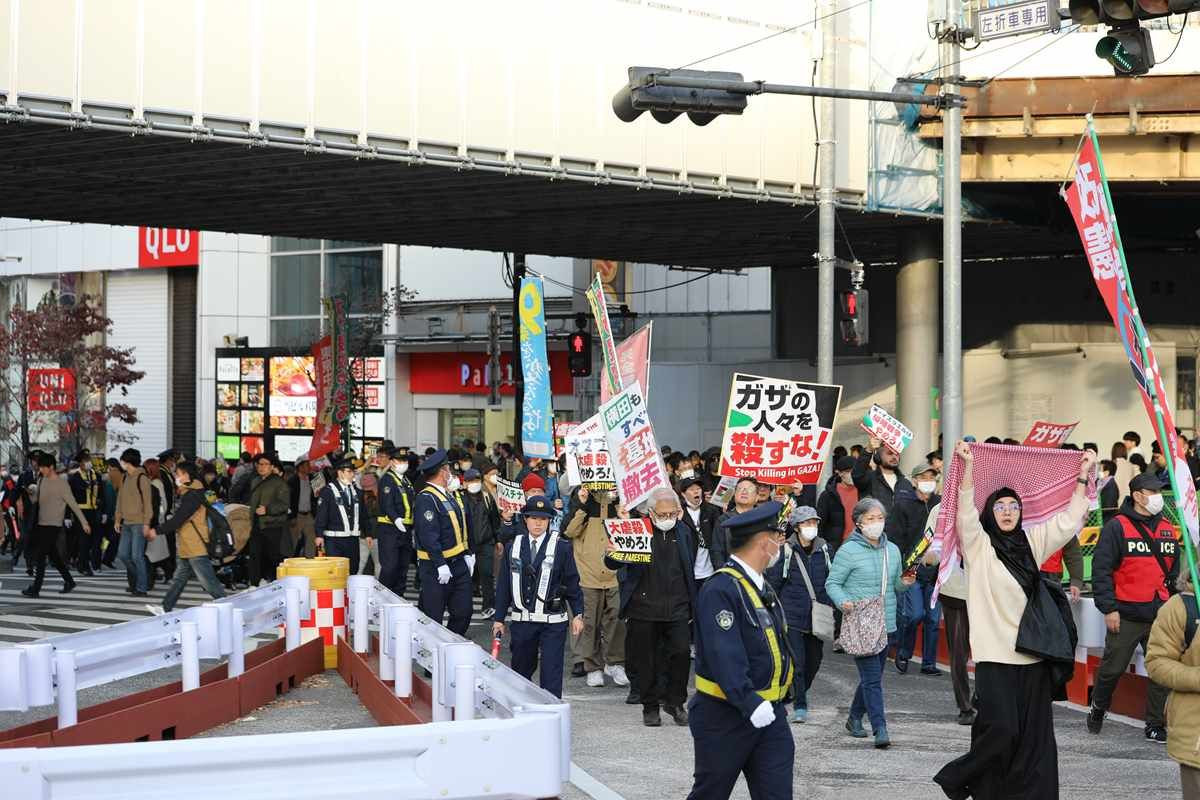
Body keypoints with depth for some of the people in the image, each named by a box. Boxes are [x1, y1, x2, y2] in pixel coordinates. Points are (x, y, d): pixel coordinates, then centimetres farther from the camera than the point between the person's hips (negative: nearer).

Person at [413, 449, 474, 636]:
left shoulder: (452, 494, 14)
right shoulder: (426, 499, -16)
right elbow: (429, 536, -22)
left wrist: (468, 555, 16)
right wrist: (441, 565, -23)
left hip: (459, 564, 9)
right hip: (436, 568, -9)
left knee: (463, 613, 9)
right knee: (433, 619, 0)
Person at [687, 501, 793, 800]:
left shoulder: (762, 587, 13)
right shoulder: (720, 590, -19)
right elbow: (724, 655, -28)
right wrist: (750, 702, -35)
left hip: (768, 712, 8)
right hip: (725, 716, -8)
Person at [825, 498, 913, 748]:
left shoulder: (892, 550, 12)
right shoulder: (848, 550, -7)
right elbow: (832, 583, -5)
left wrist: (904, 583, -2)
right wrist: (843, 601, -23)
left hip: (885, 623, 6)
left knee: (873, 676, 15)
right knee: (872, 678, -11)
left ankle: (855, 718, 33)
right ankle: (880, 729, -13)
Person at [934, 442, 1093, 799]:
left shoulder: (1031, 543, 15)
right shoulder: (979, 545, 3)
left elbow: (1069, 520, 16)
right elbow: (966, 511, -12)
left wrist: (1083, 476, 12)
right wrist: (968, 464, -21)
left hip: (1034, 655, 5)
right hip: (995, 655, -5)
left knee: (1034, 736, 1)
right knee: (1000, 730, -12)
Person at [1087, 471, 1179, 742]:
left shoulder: (1167, 529, 12)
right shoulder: (1117, 527, -7)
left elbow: (1174, 570, 22)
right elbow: (1101, 569, -10)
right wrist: (1108, 608, -14)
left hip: (1161, 615, 5)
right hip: (1126, 616, -5)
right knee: (1112, 668, 6)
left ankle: (1156, 725, 10)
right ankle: (1098, 710, 29)